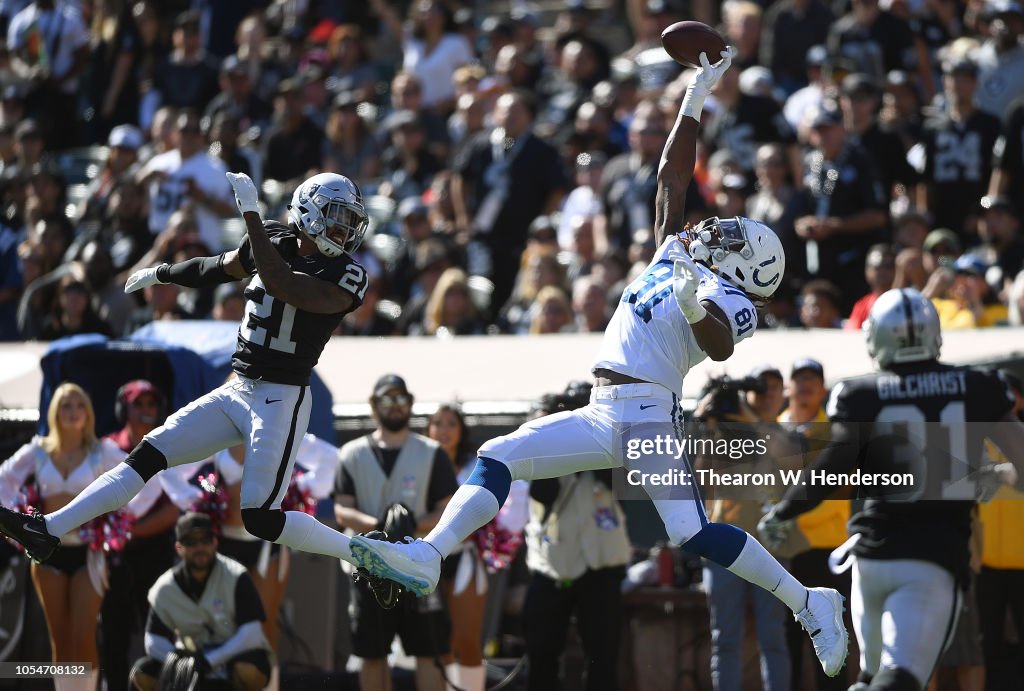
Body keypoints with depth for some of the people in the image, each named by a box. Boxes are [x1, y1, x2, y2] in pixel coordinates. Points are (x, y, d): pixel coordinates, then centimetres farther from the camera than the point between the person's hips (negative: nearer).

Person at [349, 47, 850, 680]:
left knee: (693, 533, -20)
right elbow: (672, 179, 26)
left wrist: (694, 302, -42)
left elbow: (720, 345, -24)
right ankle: (428, 557, -19)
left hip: (648, 414, -8)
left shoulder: (729, 299, -2)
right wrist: (695, 100, 24)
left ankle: (809, 603, -10)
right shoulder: (674, 260, 21)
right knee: (498, 458, -5)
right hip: (602, 417, 8)